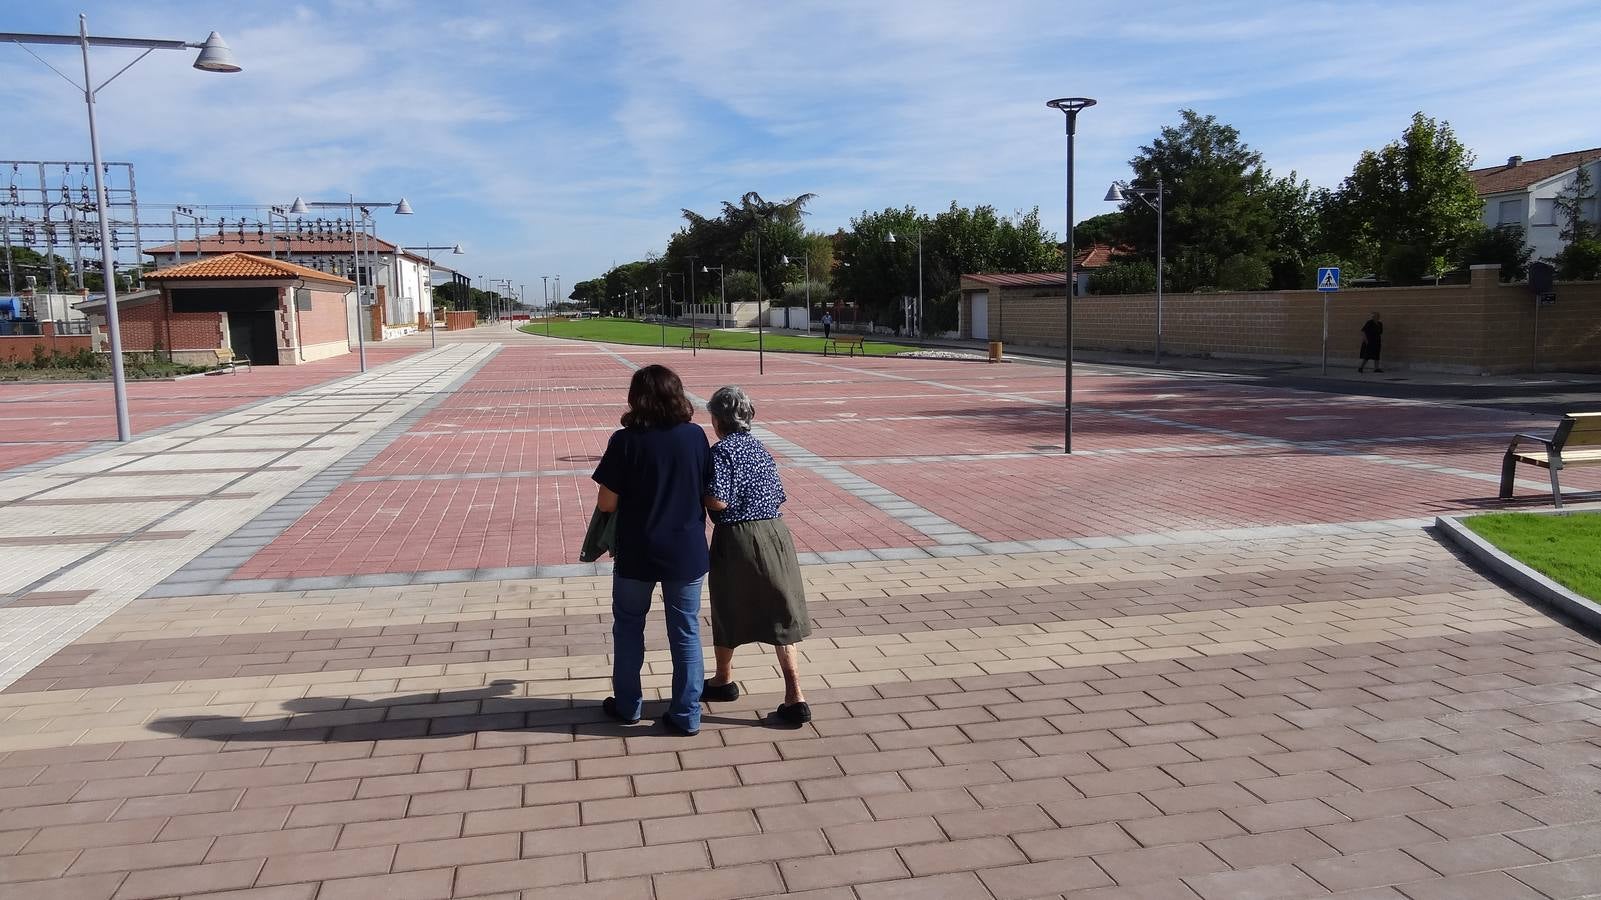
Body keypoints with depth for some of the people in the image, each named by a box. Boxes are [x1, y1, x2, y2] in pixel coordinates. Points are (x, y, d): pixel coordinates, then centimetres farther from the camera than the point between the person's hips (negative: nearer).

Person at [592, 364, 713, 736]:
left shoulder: (625, 441, -14)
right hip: (687, 552, 2)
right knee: (686, 633, 12)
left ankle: (627, 706, 30)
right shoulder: (696, 436, -6)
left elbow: (607, 503, -11)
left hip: (636, 553, -1)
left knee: (628, 626, 19)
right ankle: (686, 715, 17)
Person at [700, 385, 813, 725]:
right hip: (775, 533, 6)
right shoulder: (760, 448, 11)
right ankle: (795, 698, 3)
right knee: (781, 618, 7)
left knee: (727, 614, 17)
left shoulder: (722, 451, -10)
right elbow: (779, 497, 13)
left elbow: (719, 500, -20)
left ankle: (723, 681, 37)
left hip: (737, 539, -5)